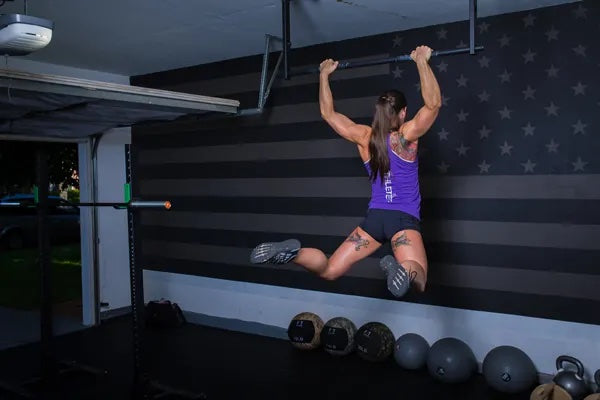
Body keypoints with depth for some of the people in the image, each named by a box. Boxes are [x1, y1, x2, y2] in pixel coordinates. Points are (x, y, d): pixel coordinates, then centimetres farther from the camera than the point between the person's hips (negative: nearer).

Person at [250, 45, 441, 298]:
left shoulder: (363, 137, 7)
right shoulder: (405, 137, -3)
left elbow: (328, 113, 16)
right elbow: (433, 104, -12)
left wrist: (324, 75, 21)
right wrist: (422, 62, -9)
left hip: (375, 217, 4)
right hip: (404, 219, -4)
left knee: (329, 270, 8)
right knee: (418, 280, -22)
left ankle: (292, 251, -20)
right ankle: (400, 268, -56)